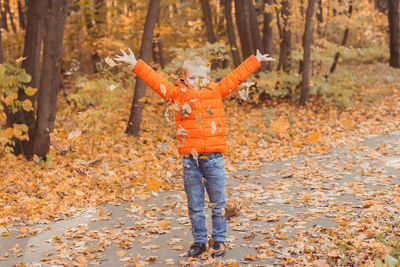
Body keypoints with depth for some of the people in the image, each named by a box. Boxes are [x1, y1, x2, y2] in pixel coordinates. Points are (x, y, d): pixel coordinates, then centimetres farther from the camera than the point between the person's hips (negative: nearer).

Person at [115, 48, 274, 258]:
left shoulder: (217, 91, 7)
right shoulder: (177, 93, 6)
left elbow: (237, 76, 14)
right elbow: (154, 79, 7)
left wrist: (256, 60, 18)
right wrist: (134, 64, 4)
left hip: (213, 157, 0)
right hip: (190, 159, 0)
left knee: (218, 203, 7)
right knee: (194, 205, 9)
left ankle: (219, 241, 19)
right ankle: (199, 241, 22)